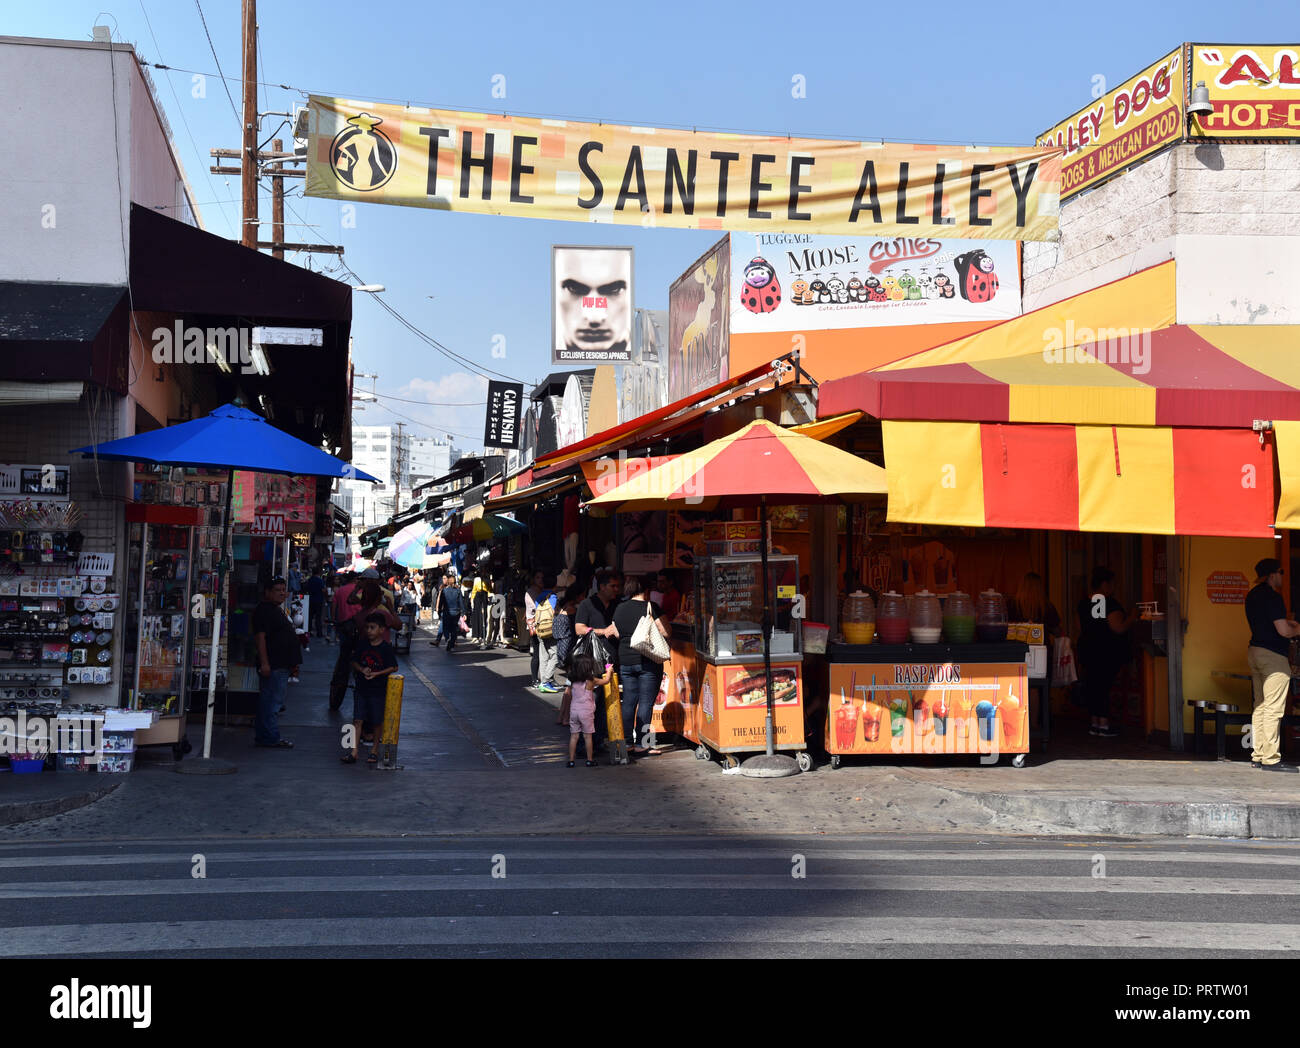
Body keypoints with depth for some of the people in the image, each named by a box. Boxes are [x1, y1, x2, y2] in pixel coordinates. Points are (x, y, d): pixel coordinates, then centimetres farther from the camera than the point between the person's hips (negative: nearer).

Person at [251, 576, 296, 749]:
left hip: (281, 665, 11)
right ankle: (272, 738, -5)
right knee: (272, 701, -8)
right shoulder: (263, 610, -14)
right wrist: (264, 663, -25)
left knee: (267, 701, 13)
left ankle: (262, 737, 18)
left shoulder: (277, 609, 19)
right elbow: (260, 637, -21)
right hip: (273, 665, -11)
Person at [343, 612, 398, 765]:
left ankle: (375, 750, 21)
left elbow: (394, 667, -7)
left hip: (379, 690, -3)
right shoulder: (363, 646, 5)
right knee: (357, 719, -2)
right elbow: (354, 662, 12)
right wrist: (362, 669, -9)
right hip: (361, 689, 3)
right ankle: (353, 751, -2)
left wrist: (376, 673, -17)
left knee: (377, 721, 7)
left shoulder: (386, 648, -7)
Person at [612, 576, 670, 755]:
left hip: (625, 661, 5)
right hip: (648, 661, -5)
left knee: (628, 701, 11)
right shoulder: (651, 607, -10)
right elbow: (665, 633, -11)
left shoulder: (620, 609, 8)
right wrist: (664, 618, 6)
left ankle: (627, 742, 13)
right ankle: (641, 744, 0)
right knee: (646, 702, -1)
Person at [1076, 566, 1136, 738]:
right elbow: (1119, 628, -20)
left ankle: (1095, 723, 15)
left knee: (1093, 686, 10)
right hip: (1108, 653, -7)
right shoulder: (1110, 603, -15)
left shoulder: (1084, 603, 9)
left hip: (1088, 651, 7)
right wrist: (1132, 617, -5)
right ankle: (1104, 724, -3)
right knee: (1104, 686, -4)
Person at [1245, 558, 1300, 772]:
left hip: (1255, 650, 10)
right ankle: (1271, 759, -7)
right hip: (1273, 655, -10)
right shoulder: (1272, 596, -15)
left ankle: (1258, 756, 15)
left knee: (1260, 706, 12)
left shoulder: (1252, 595, 14)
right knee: (1273, 709, -7)